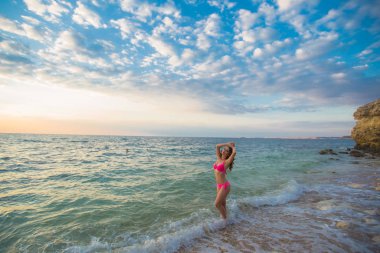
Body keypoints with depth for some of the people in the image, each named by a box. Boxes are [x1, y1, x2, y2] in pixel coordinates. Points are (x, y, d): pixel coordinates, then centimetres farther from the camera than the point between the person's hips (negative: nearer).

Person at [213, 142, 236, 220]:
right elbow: (217, 146, 3)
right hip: (219, 185, 7)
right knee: (222, 203, 18)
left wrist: (232, 146, -12)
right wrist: (227, 144, 3)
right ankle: (224, 217, 33)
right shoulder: (219, 158, 3)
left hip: (224, 185, -7)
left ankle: (225, 218, 20)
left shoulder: (227, 162, -15)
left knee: (217, 204, -1)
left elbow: (234, 152, -31)